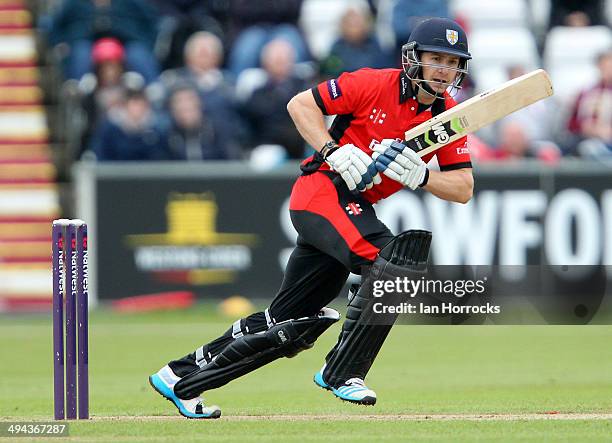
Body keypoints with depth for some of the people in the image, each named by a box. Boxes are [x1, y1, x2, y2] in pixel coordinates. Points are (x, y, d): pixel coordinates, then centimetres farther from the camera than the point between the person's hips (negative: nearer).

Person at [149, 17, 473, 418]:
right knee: (392, 259, -28)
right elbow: (301, 104, -5)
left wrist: (419, 175, -17)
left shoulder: (448, 116, 5)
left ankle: (180, 378, 20)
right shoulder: (375, 85, -10)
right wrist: (334, 152, -18)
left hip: (357, 209, 7)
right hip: (322, 190, -7)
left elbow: (464, 189, 2)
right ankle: (341, 373, -16)